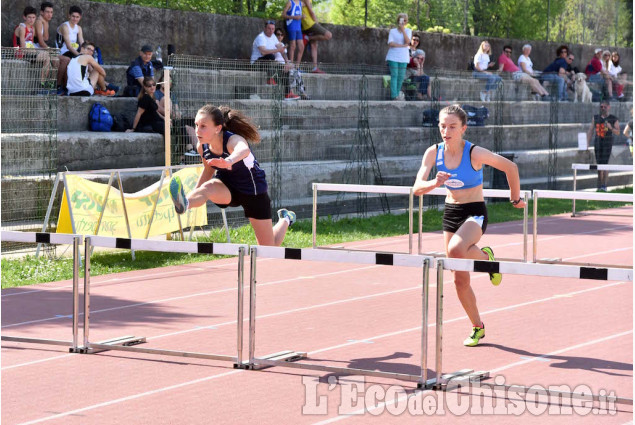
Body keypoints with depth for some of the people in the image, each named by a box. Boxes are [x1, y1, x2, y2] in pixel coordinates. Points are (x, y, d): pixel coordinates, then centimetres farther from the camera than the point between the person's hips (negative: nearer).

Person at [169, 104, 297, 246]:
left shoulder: (233, 140, -35)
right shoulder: (202, 147, -16)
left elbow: (244, 150, -62)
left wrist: (228, 161, -84)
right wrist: (195, 194, 10)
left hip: (253, 191, -4)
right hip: (227, 188, 4)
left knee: (269, 248, 5)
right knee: (209, 186, -35)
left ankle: (285, 219, 37)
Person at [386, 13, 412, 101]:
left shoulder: (408, 31, 11)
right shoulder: (392, 31, 7)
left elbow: (407, 41, -8)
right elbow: (391, 43, -6)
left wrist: (403, 29, -12)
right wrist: (402, 45, -11)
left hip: (403, 57, 2)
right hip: (393, 56, -2)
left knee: (401, 77, 0)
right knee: (394, 75, -10)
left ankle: (398, 93, 12)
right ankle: (394, 95, -14)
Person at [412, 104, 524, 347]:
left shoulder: (475, 153, -18)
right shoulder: (434, 153, -7)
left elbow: (510, 167, -6)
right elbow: (417, 188, -13)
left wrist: (515, 199, 4)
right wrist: (435, 184, -34)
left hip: (475, 213, -5)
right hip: (451, 213, 5)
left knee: (456, 249, -36)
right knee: (460, 280, 8)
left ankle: (485, 256, -2)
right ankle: (477, 328, 27)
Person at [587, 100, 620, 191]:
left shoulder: (613, 119, 0)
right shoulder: (595, 118, 10)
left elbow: (617, 132, 0)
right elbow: (590, 131, 11)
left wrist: (610, 128, -18)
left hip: (607, 144, -4)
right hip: (597, 144, 4)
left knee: (605, 164, -12)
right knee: (599, 165, 6)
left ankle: (604, 186, -12)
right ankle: (599, 186, 14)